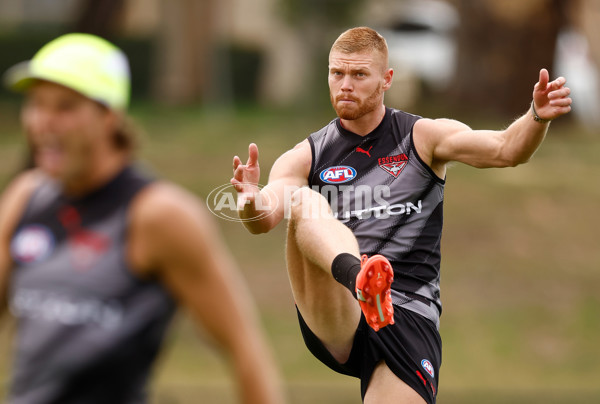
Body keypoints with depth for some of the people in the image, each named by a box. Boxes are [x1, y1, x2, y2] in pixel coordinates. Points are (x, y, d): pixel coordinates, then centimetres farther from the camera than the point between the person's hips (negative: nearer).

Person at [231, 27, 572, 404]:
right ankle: (358, 277, -53)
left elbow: (505, 150, -5)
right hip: (332, 322, 0)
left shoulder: (424, 138, 10)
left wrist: (537, 118, -27)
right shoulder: (305, 157, 12)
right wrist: (252, 206, -29)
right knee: (302, 200, -24)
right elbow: (265, 220, -5)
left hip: (408, 318, 0)